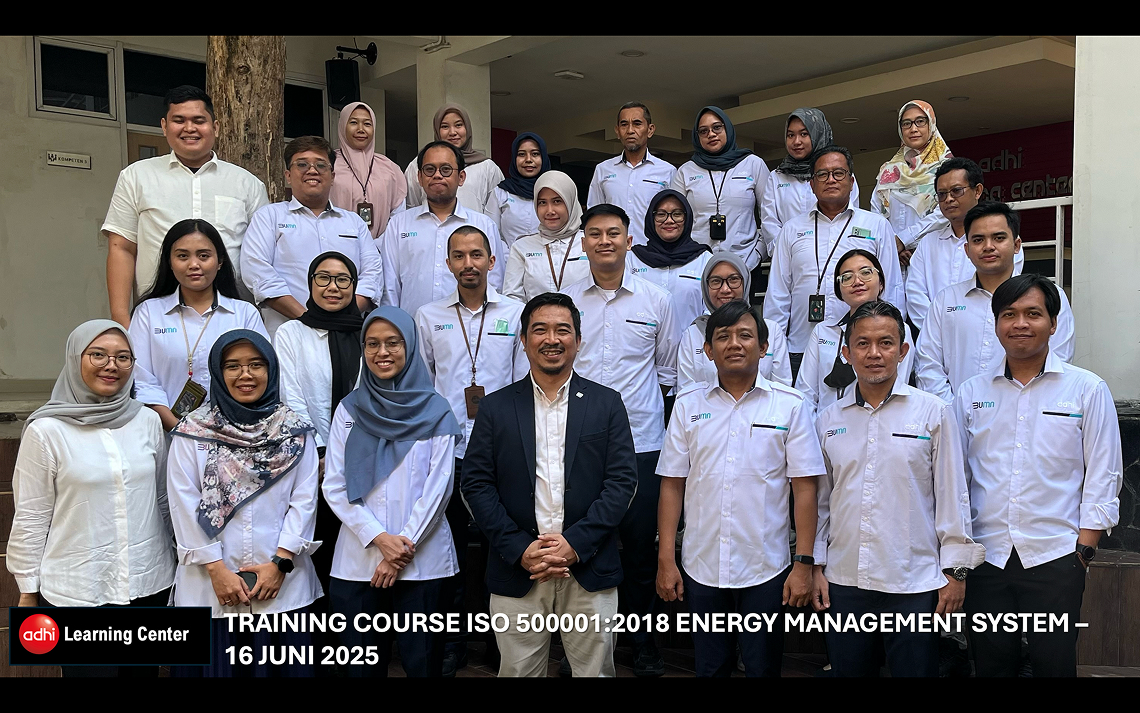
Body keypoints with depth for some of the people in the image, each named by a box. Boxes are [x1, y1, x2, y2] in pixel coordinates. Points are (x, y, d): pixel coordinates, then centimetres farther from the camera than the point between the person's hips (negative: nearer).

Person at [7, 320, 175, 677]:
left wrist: (182, 560, 15)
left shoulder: (148, 421, 1)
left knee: (144, 671, 15)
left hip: (150, 583, 4)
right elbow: (30, 520, -4)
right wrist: (28, 593, -1)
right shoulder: (46, 431, -8)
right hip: (76, 593, -3)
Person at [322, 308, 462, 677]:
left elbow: (438, 487, -3)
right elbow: (334, 486, 1)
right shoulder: (349, 410, 6)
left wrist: (405, 545, -10)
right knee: (363, 665, 10)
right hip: (358, 561, 2)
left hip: (422, 561, -1)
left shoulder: (435, 411, 1)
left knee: (422, 661, 6)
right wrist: (379, 538, -10)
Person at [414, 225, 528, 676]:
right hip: (447, 451, 1)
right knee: (449, 546, 7)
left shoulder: (516, 314, 5)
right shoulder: (428, 317, 9)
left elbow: (524, 384, 4)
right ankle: (451, 644, 21)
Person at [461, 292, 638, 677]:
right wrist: (520, 549, -10)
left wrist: (575, 543, -12)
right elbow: (476, 484, 1)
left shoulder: (607, 404, 4)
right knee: (518, 671, 10)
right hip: (516, 572, 1)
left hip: (590, 571, 0)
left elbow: (622, 480, -2)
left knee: (595, 670, 9)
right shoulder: (496, 407, 5)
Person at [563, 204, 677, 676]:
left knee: (640, 545, 5)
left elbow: (668, 370, 13)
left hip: (641, 441, 0)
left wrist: (642, 402, 6)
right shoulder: (565, 301, 6)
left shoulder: (656, 300, 6)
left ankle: (641, 638, 23)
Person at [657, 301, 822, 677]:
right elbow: (672, 485, 4)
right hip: (700, 569, 2)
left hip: (766, 571, -2)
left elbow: (804, 488, -3)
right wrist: (666, 560, 1)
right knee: (709, 668, 14)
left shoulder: (791, 405, -2)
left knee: (763, 667, 11)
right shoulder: (688, 406, 4)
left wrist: (804, 564, -8)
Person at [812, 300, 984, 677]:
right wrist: (816, 567, 9)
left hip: (914, 584, -2)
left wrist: (956, 571, -1)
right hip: (843, 581, 3)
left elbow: (952, 497, 1)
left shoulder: (933, 413, 0)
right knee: (849, 670, 12)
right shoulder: (829, 420, 7)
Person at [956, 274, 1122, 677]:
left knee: (1054, 663, 4)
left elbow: (1104, 475, 1)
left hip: (1056, 557, -2)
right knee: (991, 663, 10)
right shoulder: (971, 394, 8)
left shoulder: (1088, 390, 2)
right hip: (986, 555, 2)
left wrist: (1085, 545, -5)